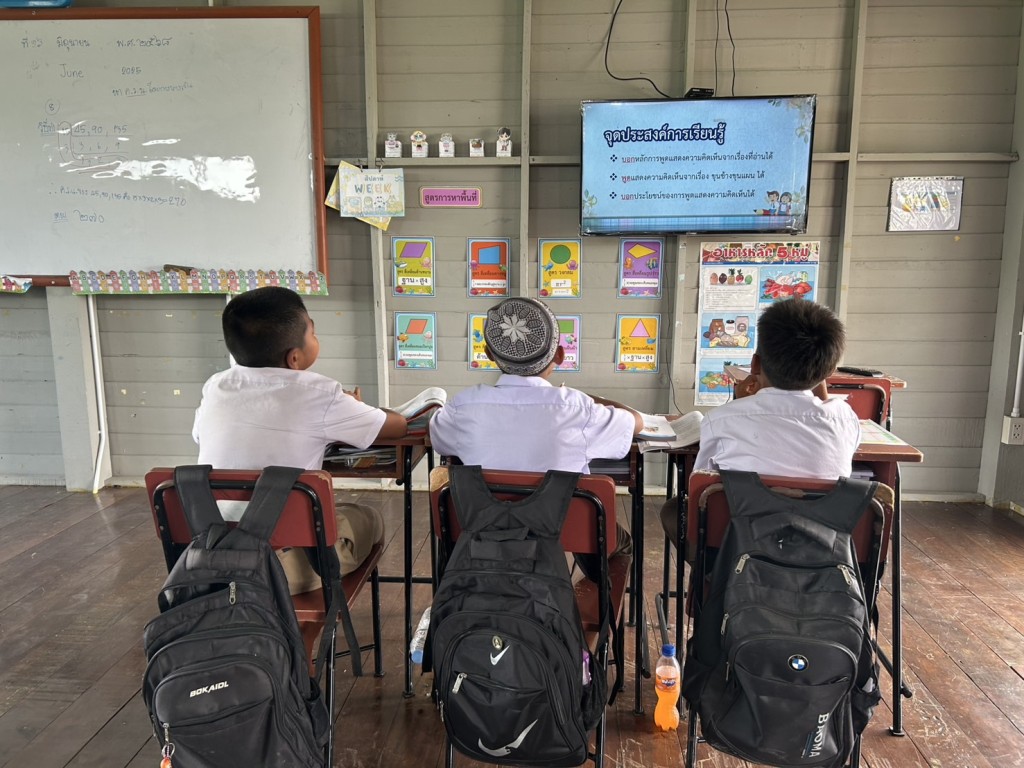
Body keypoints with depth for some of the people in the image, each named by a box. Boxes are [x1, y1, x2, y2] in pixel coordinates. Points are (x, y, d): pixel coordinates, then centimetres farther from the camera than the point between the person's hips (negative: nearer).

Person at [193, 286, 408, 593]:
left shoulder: (215, 387, -1)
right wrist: (353, 412, 21)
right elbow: (398, 426, 0)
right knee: (368, 518, 20)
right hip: (285, 570, -5)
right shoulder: (317, 394, -14)